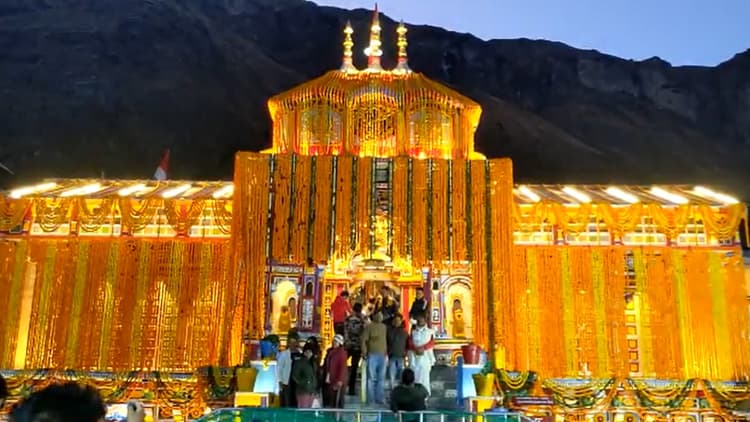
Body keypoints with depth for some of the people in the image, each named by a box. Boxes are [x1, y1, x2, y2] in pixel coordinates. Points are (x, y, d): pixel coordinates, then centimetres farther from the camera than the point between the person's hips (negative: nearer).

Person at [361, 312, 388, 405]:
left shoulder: (384, 327, 13)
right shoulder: (369, 327, -2)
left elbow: (386, 340, 16)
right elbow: (364, 340, -6)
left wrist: (386, 351, 9)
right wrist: (365, 352, -12)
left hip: (382, 355, 5)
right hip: (372, 355, -5)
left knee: (381, 378, 7)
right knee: (371, 378, -3)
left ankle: (380, 398, 13)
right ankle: (370, 399, 3)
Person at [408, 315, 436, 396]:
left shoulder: (430, 331, 7)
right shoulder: (413, 332, 12)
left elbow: (431, 343, 1)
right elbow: (410, 344, 5)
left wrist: (423, 348, -8)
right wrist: (416, 349, -8)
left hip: (425, 358, -2)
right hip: (414, 358, 2)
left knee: (424, 376, -4)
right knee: (414, 377, -2)